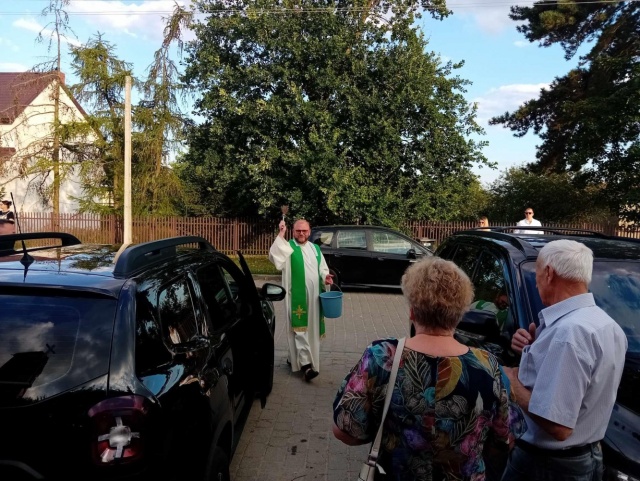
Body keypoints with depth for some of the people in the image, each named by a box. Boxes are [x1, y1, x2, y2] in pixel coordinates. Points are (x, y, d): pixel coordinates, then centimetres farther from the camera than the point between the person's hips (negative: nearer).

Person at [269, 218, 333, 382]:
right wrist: (281, 235, -26)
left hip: (313, 296, 6)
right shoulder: (288, 246, -4)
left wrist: (326, 276, -4)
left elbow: (322, 268, 18)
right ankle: (305, 363, -6)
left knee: (311, 328, 13)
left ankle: (294, 357, 29)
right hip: (296, 296, -6)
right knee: (300, 328, -7)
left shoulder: (315, 248, 14)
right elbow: (274, 256, -24)